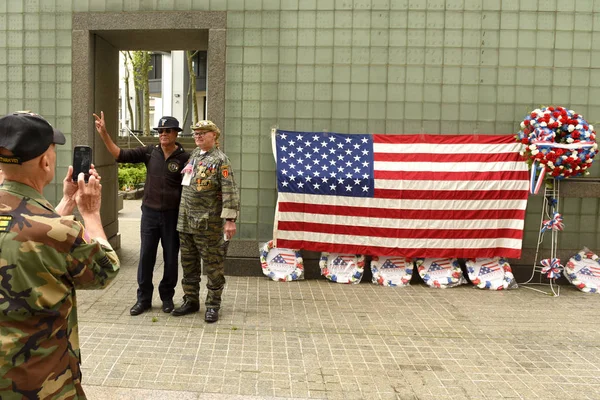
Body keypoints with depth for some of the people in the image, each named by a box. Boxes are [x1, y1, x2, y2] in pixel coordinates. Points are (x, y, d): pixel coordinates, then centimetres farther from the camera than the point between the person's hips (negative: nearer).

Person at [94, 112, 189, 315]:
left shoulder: (184, 158, -8)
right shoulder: (150, 152, 1)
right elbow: (121, 155, 1)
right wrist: (104, 134, -8)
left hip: (172, 215, -2)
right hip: (150, 213, 3)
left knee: (171, 258, 9)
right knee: (146, 257, 8)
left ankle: (167, 297, 26)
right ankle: (143, 298, 20)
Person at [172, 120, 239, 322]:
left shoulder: (220, 160, -9)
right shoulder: (193, 155, 14)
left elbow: (230, 191, -15)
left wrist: (230, 219, -22)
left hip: (208, 225, -8)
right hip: (186, 222, 8)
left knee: (212, 266, 2)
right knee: (189, 264, 15)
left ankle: (213, 305, 13)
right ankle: (191, 301, 28)